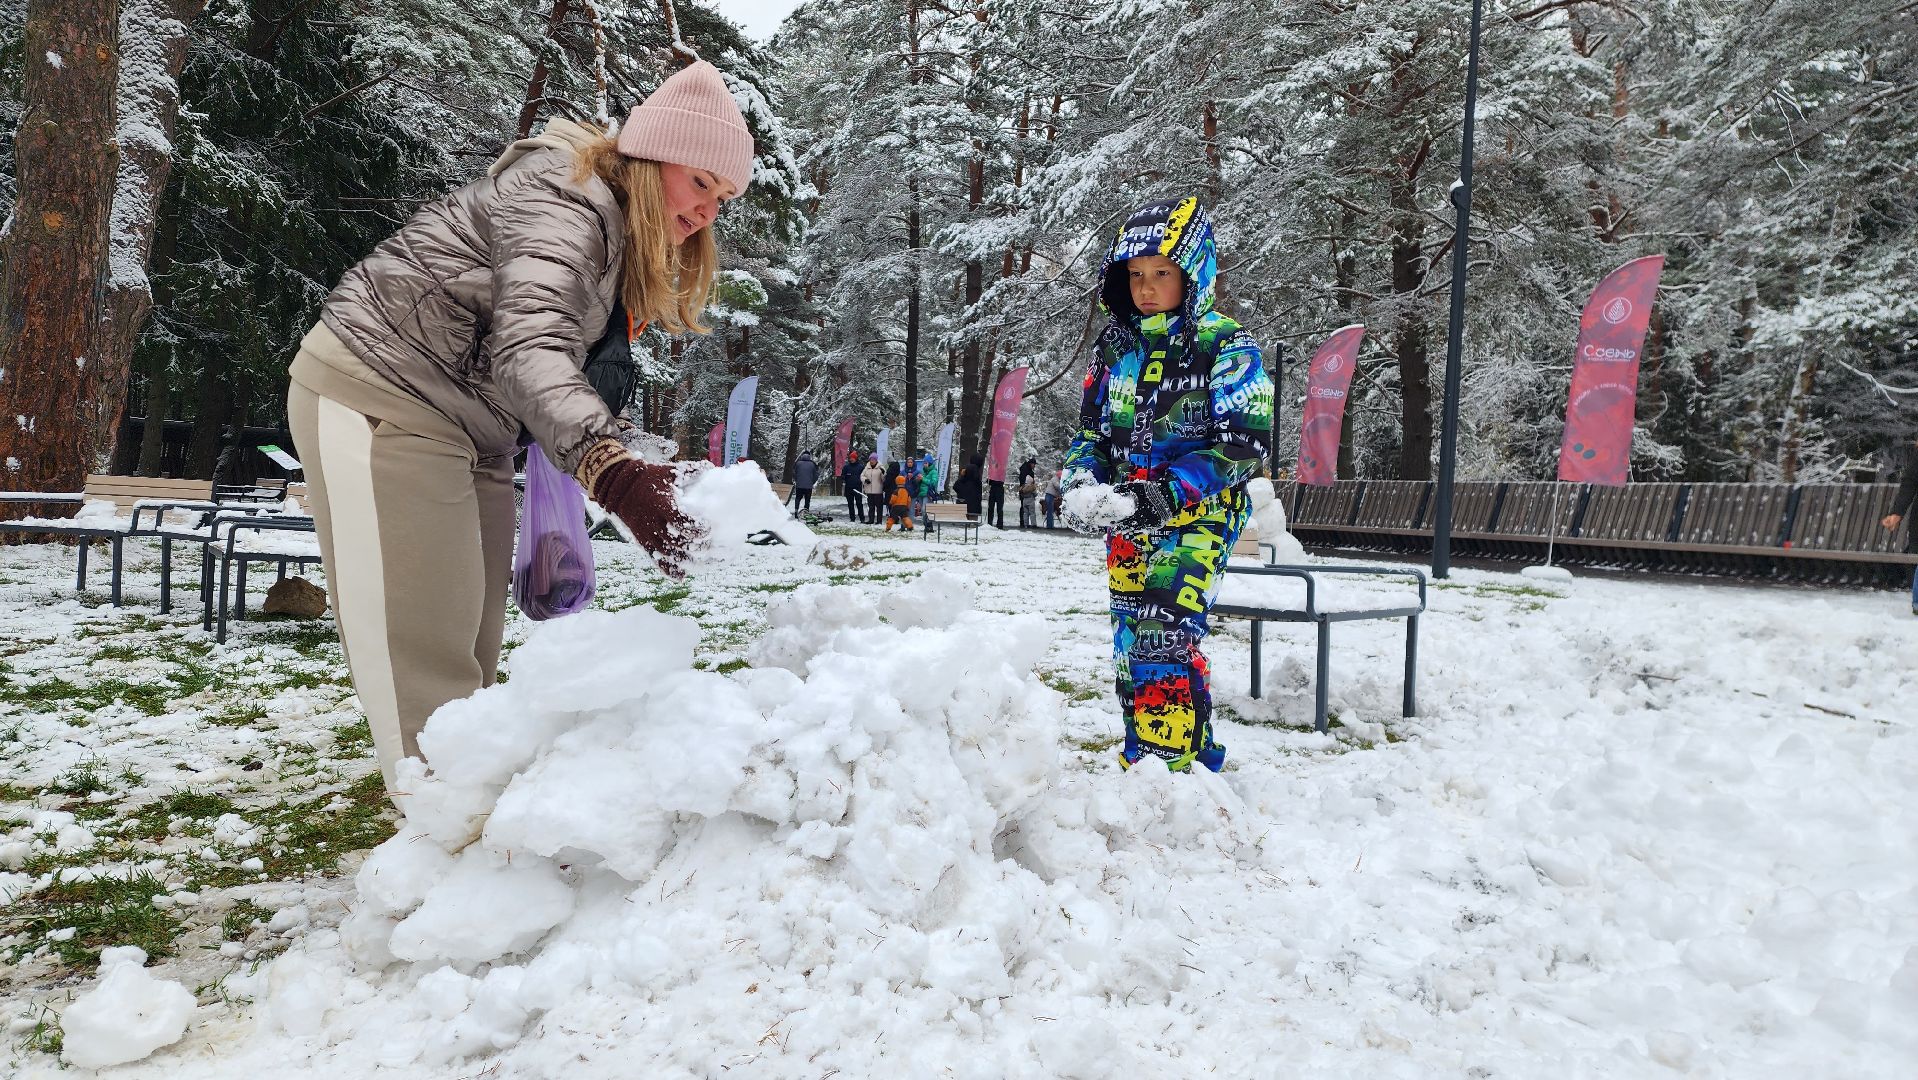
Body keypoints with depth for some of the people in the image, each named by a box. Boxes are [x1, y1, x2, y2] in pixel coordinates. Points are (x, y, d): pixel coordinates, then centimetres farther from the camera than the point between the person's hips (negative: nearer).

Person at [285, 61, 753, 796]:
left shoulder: (625, 240, 13)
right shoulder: (563, 203, -19)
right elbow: (528, 349, -36)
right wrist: (612, 473, -51)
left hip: (466, 428, 10)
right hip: (377, 398, -10)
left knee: (469, 661, 7)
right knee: (422, 662, -15)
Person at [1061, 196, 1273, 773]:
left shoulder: (1224, 346, -9)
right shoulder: (1116, 343, 8)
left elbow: (1244, 443, -15)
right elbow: (1091, 426, 15)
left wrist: (1171, 490, -27)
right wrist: (1082, 477, -6)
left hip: (1197, 515, -6)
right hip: (1127, 520, 7)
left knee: (1163, 641, -20)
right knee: (1130, 646, 12)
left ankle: (1174, 772, -12)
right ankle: (1139, 761, 27)